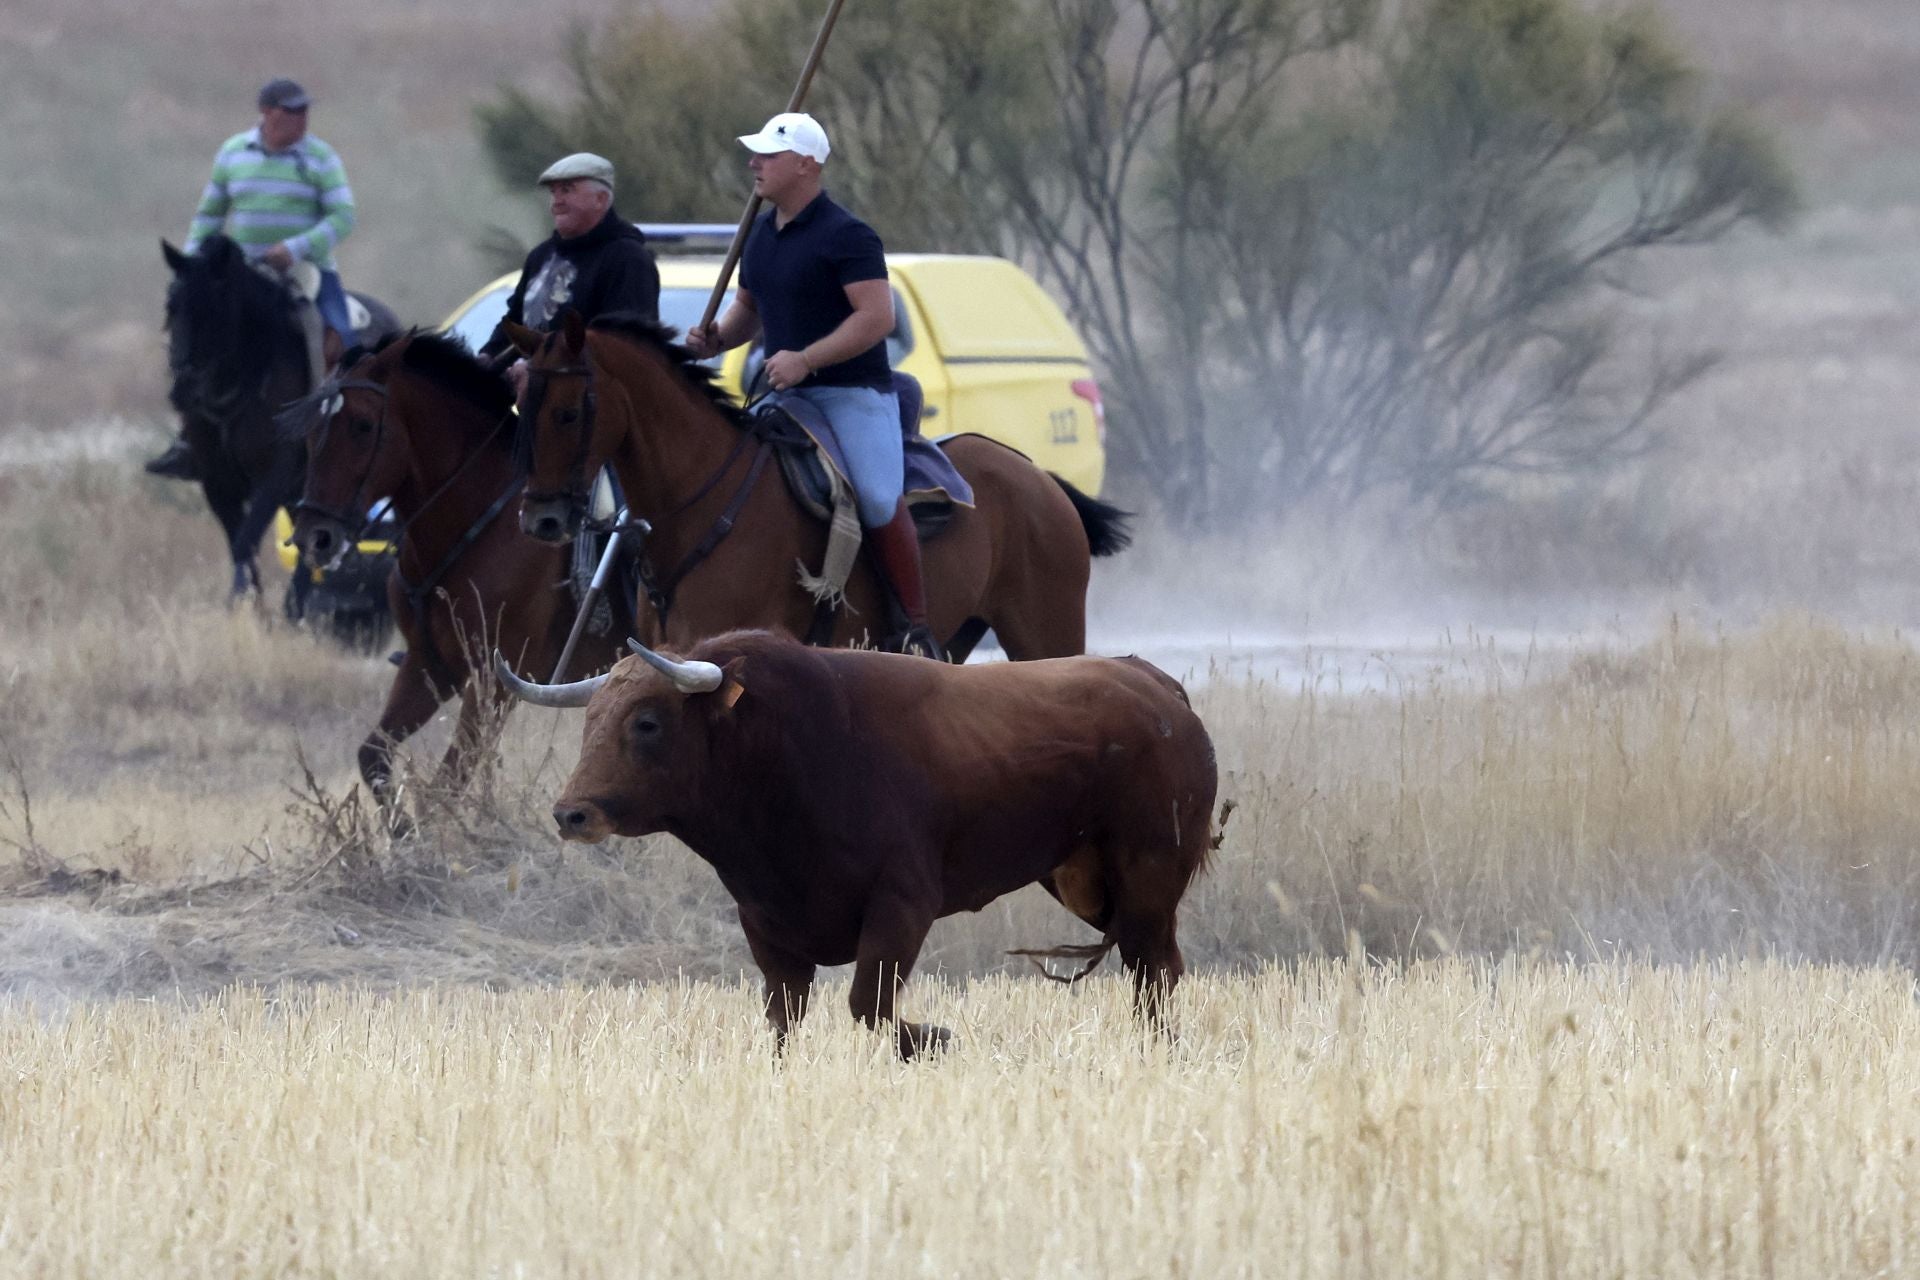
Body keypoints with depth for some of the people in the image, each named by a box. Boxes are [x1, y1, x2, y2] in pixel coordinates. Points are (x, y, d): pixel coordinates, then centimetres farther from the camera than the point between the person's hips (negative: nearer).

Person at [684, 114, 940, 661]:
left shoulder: (845, 236, -13)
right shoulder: (761, 234, 13)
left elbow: (877, 317, -20)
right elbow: (749, 306, 27)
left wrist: (805, 360, -26)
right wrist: (717, 338, 5)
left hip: (852, 393, -8)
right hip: (783, 394, 8)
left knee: (877, 500, -23)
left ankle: (915, 627, -15)